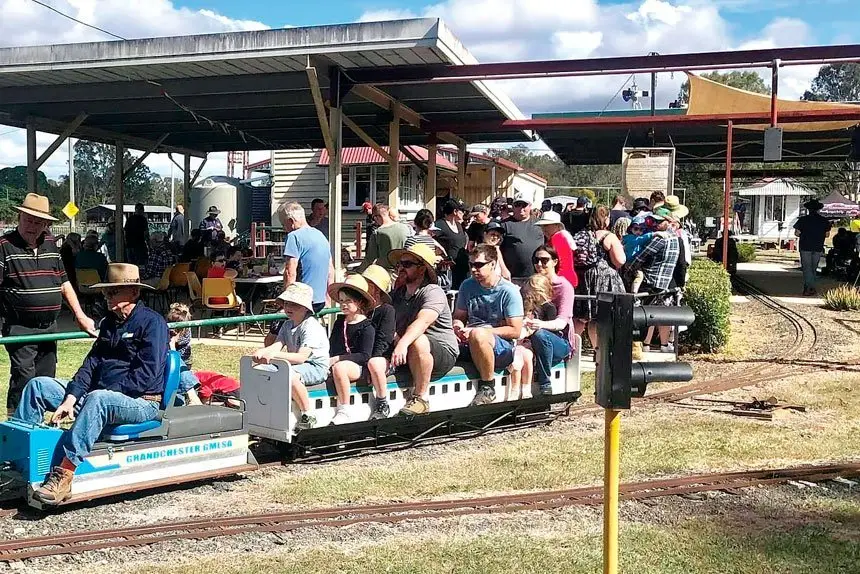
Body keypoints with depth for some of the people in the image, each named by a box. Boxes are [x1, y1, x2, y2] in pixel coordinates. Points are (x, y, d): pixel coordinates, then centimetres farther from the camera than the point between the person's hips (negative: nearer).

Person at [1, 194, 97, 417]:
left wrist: (81, 316, 11)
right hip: (19, 329, -6)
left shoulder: (50, 244, 10)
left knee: (46, 380, 11)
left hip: (49, 328, 6)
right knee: (23, 380, -10)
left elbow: (64, 283, 16)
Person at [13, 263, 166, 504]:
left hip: (140, 402, -9)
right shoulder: (109, 323, 16)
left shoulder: (152, 322, -9)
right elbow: (91, 363, 9)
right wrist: (71, 399, -5)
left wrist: (108, 392, -20)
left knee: (98, 399, -40)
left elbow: (145, 375, -18)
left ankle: (64, 475, -45)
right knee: (38, 385, 2)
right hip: (98, 393, 9)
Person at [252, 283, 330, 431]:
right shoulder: (287, 325, 12)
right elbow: (277, 345, -2)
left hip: (316, 368, -9)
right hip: (295, 366, 9)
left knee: (290, 375, -37)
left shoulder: (311, 327, -17)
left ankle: (307, 416, -23)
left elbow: (301, 357, -27)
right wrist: (262, 352, -25)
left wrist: (274, 354, -37)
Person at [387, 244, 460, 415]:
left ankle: (421, 398, -24)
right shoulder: (397, 294, 16)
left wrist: (403, 343, -45)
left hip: (443, 353, -6)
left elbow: (423, 321, -28)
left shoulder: (433, 292, -8)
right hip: (410, 355, 6)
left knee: (418, 341, -37)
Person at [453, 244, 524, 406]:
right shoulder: (468, 286, 10)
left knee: (478, 335, -37)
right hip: (471, 347, 5)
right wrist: (458, 326, -9)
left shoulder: (509, 291, -6)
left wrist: (481, 331, -15)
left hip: (503, 348, -5)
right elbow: (458, 316, 16)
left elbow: (515, 331, -10)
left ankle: (488, 387, -18)